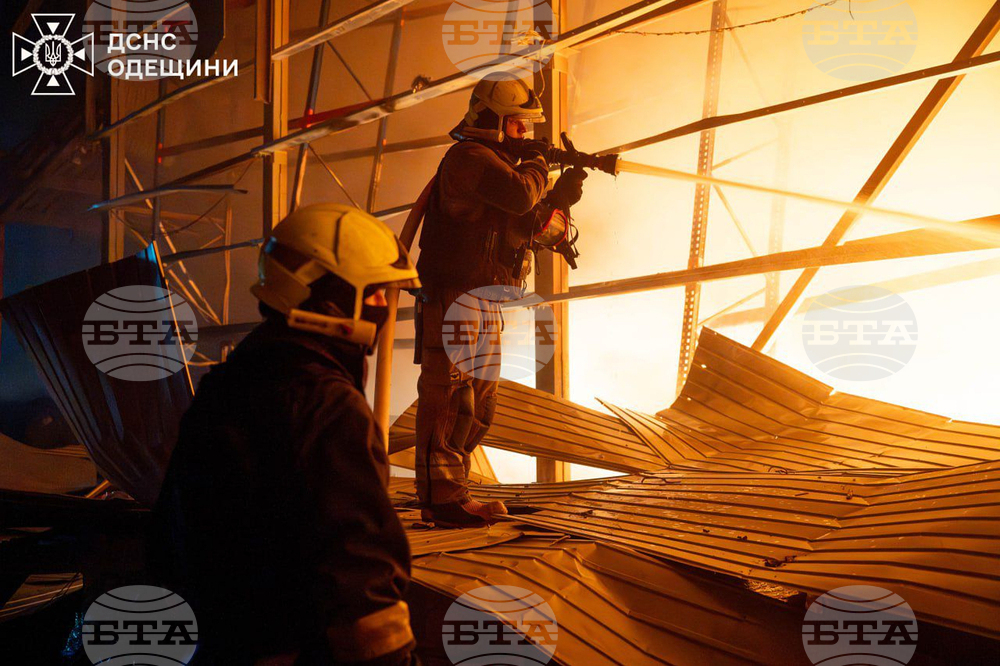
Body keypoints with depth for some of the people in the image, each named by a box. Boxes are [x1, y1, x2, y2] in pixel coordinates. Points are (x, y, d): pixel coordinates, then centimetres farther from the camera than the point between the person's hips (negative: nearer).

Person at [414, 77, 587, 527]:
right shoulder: (469, 157, -10)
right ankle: (443, 497, -5)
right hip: (456, 300, -10)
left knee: (478, 405, 14)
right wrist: (537, 167, -5)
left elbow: (528, 226, 19)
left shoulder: (496, 161, 21)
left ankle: (449, 490, 22)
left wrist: (560, 198, 4)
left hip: (483, 305, 11)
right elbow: (520, 196, -26)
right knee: (449, 399, -8)